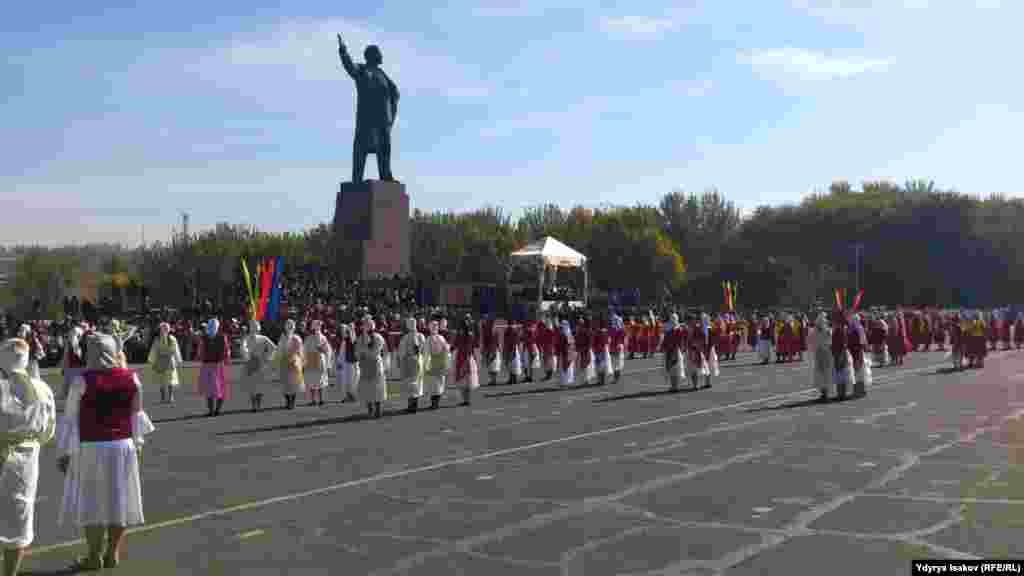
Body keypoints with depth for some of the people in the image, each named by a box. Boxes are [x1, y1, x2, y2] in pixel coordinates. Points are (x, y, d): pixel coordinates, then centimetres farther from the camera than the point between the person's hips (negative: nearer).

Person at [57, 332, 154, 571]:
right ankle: (112, 554, 19)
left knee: (92, 501, 7)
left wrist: (65, 452, -2)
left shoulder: (82, 381, -11)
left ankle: (95, 557, 14)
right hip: (123, 446, 3)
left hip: (91, 449, -3)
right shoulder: (132, 378, -2)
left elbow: (71, 418, -8)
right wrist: (138, 443, 18)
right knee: (120, 499, 11)